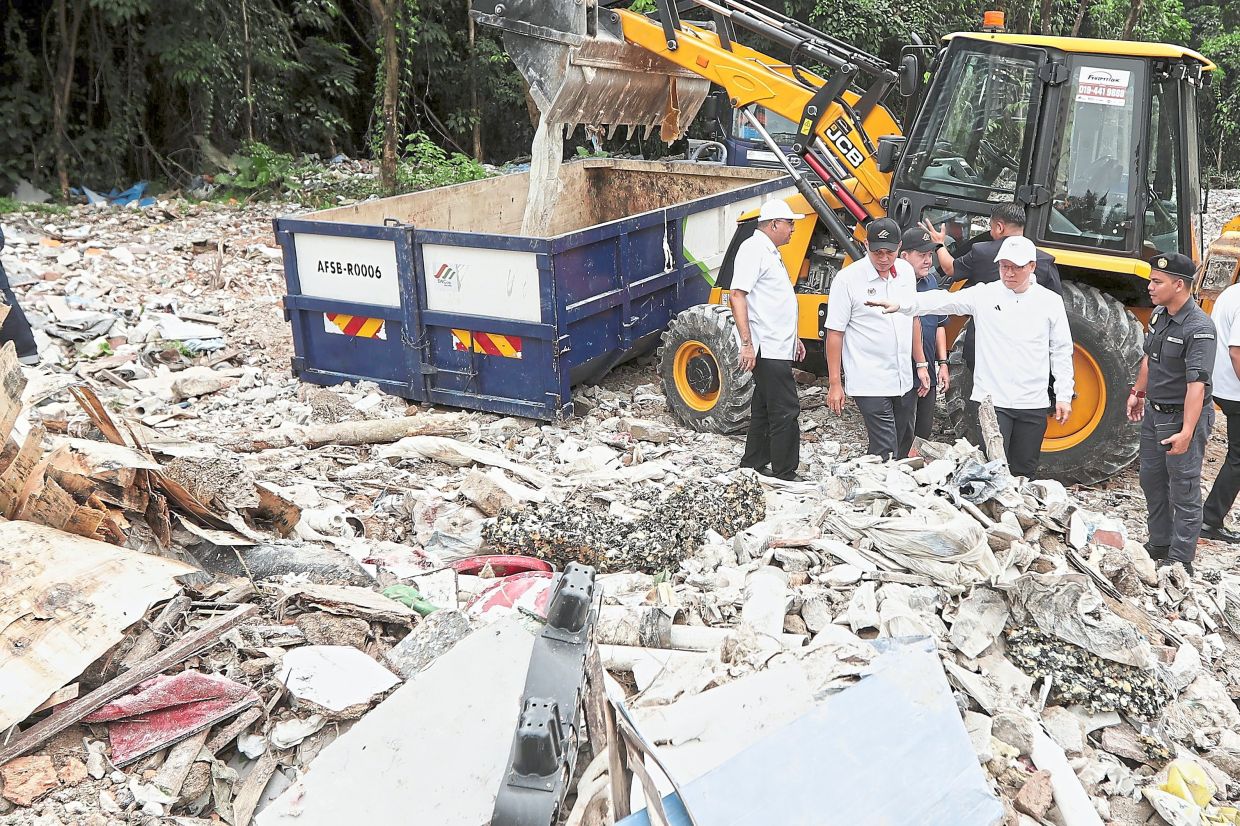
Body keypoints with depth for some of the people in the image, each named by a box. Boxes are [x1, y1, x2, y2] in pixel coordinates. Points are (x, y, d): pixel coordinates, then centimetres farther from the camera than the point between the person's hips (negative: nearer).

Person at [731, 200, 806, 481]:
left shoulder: (770, 252, 20)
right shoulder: (754, 249, -12)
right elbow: (737, 296, -20)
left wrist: (793, 339, 29)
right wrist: (747, 344, -25)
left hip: (778, 348, 11)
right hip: (768, 350, -11)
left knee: (765, 409, 16)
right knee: (786, 412, -10)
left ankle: (754, 464, 25)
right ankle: (785, 476, -5)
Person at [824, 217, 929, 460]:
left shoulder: (906, 271, 6)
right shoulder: (848, 279, -12)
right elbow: (835, 332, -10)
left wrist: (921, 364, 17)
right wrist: (835, 383, -12)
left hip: (903, 381, 7)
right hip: (869, 384, -7)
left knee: (903, 446, 15)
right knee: (886, 454, -11)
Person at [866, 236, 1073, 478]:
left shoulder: (1050, 302, 3)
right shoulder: (984, 295, -2)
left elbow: (1061, 352, 8)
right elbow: (943, 301, -14)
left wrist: (1064, 396, 4)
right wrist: (901, 305, -29)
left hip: (1033, 404, 2)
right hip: (992, 401, -2)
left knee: (1024, 472, 13)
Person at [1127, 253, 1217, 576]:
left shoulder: (1198, 328, -24)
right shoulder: (1158, 315, 3)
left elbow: (1196, 384, -30)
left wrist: (1187, 432, -34)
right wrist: (1138, 392, 25)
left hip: (1183, 418, -9)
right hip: (1155, 412, 9)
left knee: (1184, 492, 0)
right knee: (1152, 480, 20)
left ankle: (1179, 563, 8)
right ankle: (1159, 546, 36)